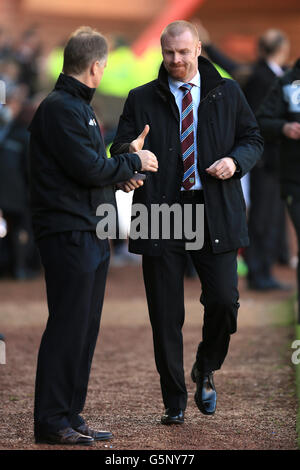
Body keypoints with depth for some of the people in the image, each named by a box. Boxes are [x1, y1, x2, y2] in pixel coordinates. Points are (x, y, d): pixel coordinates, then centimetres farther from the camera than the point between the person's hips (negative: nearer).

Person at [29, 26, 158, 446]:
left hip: (90, 235, 10)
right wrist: (134, 162, -6)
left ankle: (70, 418, 17)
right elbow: (88, 168, -18)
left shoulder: (76, 106, 20)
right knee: (68, 328, -8)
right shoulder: (60, 108, -13)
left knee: (84, 329, 11)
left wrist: (120, 173, 21)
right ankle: (51, 423, -4)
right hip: (68, 233, -10)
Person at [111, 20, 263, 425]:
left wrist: (235, 160, -7)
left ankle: (206, 370, 21)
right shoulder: (142, 99, 8)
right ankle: (174, 402, 13)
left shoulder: (227, 94, 10)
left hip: (215, 213, 0)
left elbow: (253, 140, 14)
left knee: (224, 301, -9)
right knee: (166, 315, 1)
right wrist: (130, 151, -20)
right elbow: (119, 150, 4)